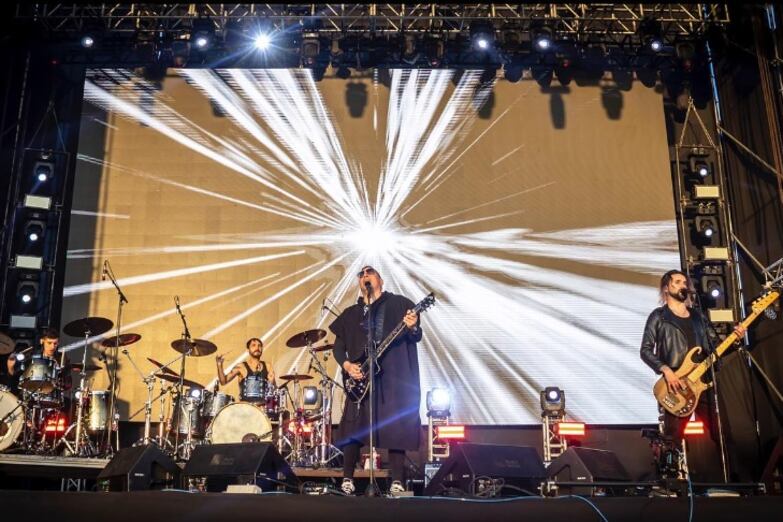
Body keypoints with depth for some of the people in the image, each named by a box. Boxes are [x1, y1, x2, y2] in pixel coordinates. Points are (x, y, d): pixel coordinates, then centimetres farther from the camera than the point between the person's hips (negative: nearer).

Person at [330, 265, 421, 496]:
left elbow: (416, 338, 2)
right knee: (354, 428, 0)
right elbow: (338, 345, 15)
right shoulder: (350, 313, 17)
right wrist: (346, 364, -4)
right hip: (360, 379, 3)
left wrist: (412, 328, -21)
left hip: (394, 378, -3)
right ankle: (347, 479, 12)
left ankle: (397, 482, 5)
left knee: (395, 428, -4)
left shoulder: (398, 304, 6)